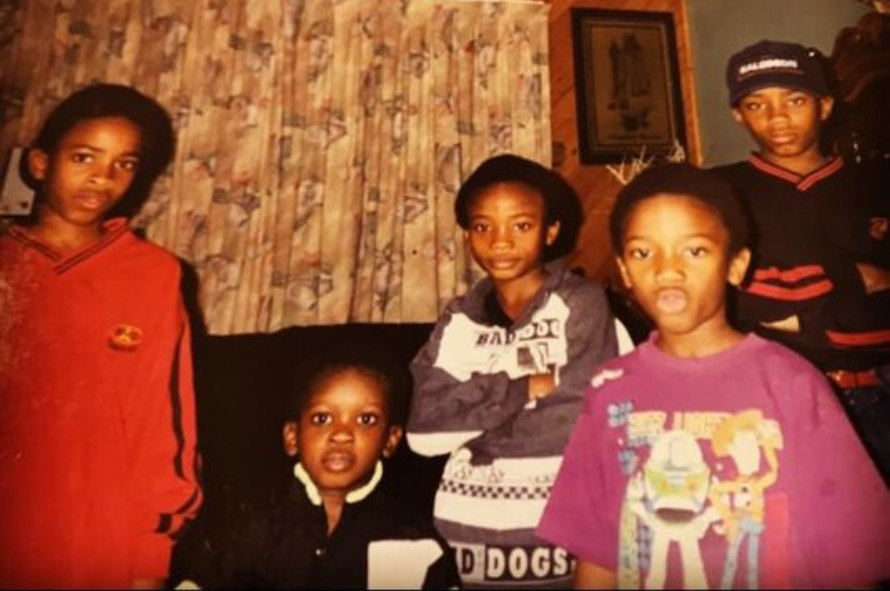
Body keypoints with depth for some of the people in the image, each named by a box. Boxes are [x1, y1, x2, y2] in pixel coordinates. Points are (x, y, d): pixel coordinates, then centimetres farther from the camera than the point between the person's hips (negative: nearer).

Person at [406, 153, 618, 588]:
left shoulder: (581, 303, -6)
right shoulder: (458, 322, 2)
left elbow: (581, 420, -16)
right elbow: (423, 428, -10)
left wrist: (473, 425, -9)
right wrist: (530, 386, -15)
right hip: (467, 532, 3)